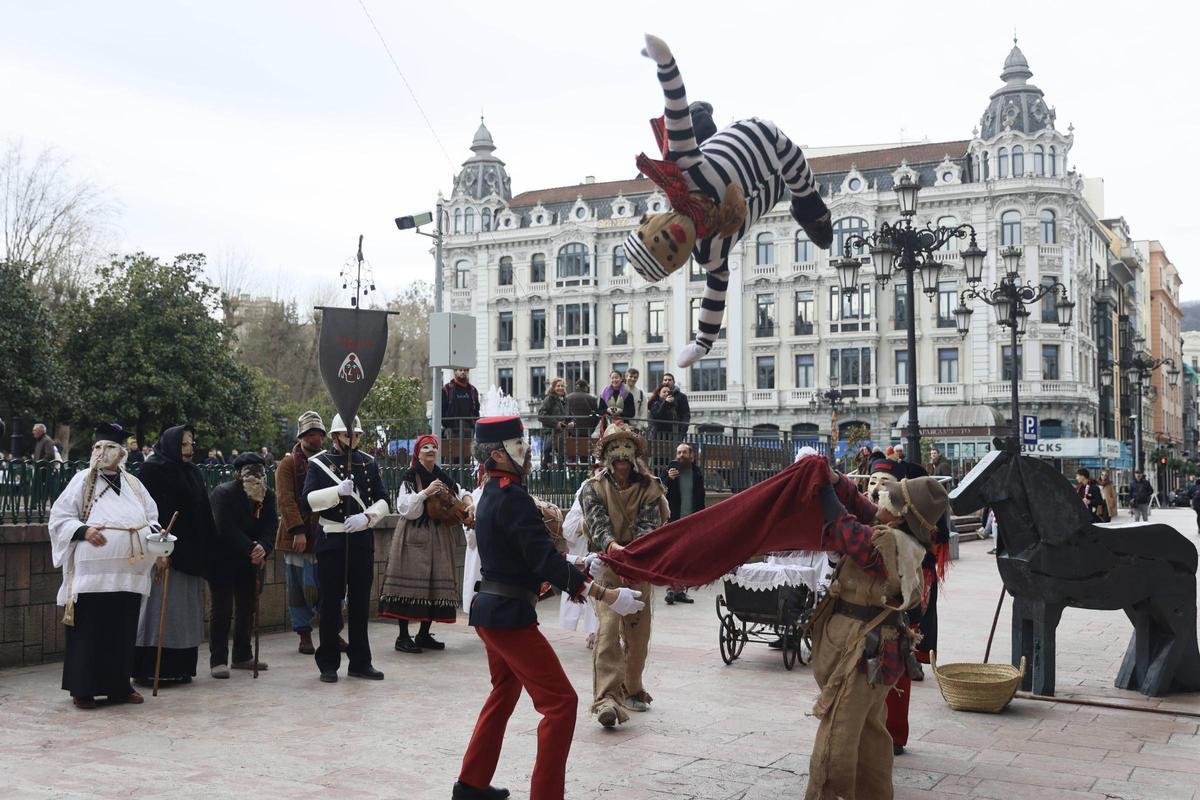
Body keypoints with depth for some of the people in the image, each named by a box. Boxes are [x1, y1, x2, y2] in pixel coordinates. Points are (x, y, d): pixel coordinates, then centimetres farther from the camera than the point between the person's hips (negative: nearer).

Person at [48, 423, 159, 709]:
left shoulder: (134, 484, 13)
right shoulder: (81, 481, 1)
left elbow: (151, 518, 19)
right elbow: (59, 518, -2)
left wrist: (155, 531, -3)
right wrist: (84, 531, -19)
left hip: (128, 573, 4)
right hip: (92, 572, -4)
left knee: (123, 632, 9)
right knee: (88, 633, -1)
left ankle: (119, 686, 19)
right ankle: (82, 689, 9)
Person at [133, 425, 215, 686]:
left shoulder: (193, 472, 16)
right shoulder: (153, 470, -6)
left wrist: (206, 550, 13)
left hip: (191, 554, 8)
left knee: (187, 612, 8)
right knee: (160, 609, -6)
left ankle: (181, 667, 14)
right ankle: (148, 669, 0)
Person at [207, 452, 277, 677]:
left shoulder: (268, 496, -1)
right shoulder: (223, 494, -18)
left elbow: (271, 526, -11)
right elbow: (227, 529, -27)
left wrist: (263, 548, -31)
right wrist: (251, 549, -35)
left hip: (249, 560, 6)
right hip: (222, 560, -6)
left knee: (247, 607, 11)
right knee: (222, 609, -6)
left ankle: (243, 656, 22)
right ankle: (218, 660, 0)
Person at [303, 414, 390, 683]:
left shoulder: (369, 463, 8)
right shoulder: (318, 463, 0)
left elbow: (382, 500, 5)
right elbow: (307, 501, -9)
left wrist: (365, 517, -14)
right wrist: (337, 491, -23)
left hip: (362, 539, 3)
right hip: (331, 540, -3)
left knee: (360, 602, 8)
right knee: (330, 603, 2)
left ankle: (360, 662, 16)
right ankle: (328, 664, 11)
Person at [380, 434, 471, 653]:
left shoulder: (443, 477, 11)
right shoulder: (409, 477, -4)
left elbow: (461, 493, 18)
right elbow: (404, 507, -13)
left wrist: (468, 504, -2)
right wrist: (426, 492, -21)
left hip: (440, 537, 6)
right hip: (415, 536, -6)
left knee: (436, 584, 6)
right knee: (410, 583, -7)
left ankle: (424, 634, 16)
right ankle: (403, 636, -1)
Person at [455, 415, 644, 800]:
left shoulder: (491, 496, 12)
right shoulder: (513, 498, -19)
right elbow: (545, 561, -26)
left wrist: (578, 565, 17)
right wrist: (607, 595, -26)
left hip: (491, 611, 11)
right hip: (509, 615, -11)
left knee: (504, 695, 25)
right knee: (561, 702, -6)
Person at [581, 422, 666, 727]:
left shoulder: (648, 487, 3)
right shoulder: (594, 488, -1)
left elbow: (649, 524, -11)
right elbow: (597, 523, -16)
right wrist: (611, 545, -37)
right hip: (607, 565, -3)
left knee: (638, 632, 13)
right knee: (608, 627, -19)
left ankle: (631, 690, 32)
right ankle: (606, 698, -25)